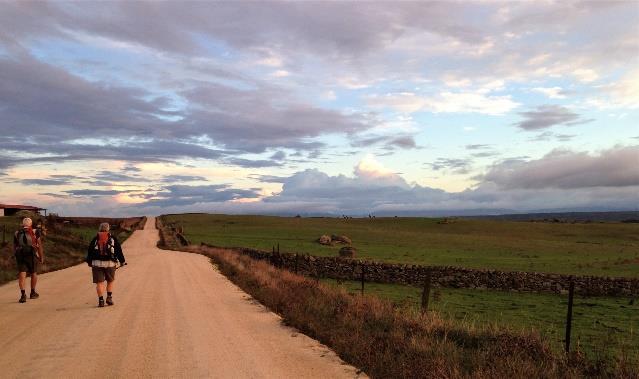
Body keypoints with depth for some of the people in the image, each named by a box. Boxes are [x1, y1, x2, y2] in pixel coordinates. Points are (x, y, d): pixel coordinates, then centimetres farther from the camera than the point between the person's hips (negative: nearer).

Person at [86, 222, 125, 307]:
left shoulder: (95, 239, 9)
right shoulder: (113, 239, 6)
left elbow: (89, 251, 13)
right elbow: (118, 250, 7)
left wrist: (89, 262, 25)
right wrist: (121, 261, 17)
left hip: (97, 263, 1)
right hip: (110, 263, -1)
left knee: (99, 283, 3)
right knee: (110, 281, 16)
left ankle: (101, 300, 0)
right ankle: (109, 297, 7)